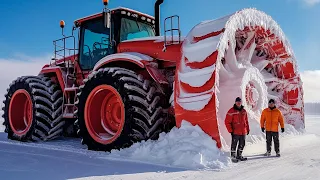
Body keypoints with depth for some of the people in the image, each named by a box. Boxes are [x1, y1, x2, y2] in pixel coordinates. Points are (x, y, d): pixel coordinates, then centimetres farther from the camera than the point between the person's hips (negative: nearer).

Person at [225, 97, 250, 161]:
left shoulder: (244, 111, 12)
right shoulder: (231, 111, -7)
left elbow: (246, 121, 20)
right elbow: (227, 122, -9)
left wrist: (247, 129, 15)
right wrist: (230, 131, -12)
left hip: (243, 132, 6)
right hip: (235, 132, -6)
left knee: (242, 144, 13)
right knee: (234, 144, -2)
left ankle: (239, 155, 26)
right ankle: (233, 156, 8)